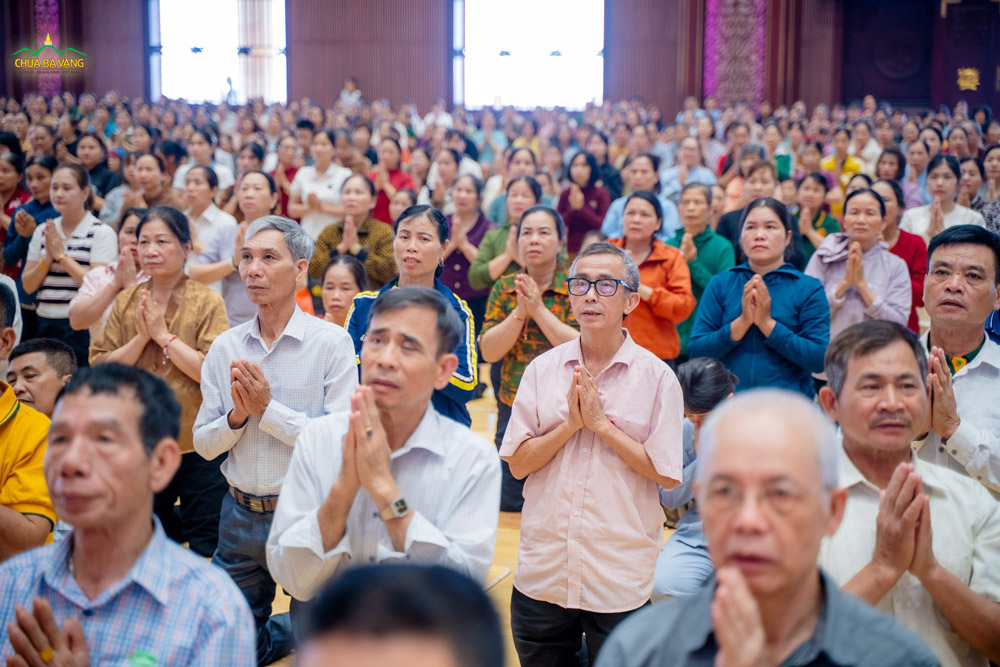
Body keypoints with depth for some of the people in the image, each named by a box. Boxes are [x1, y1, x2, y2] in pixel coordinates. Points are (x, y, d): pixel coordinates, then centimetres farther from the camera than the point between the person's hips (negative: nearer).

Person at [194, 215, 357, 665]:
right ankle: (289, 630, 44)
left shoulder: (332, 342, -12)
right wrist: (237, 416, -16)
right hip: (240, 515, 4)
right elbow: (204, 444, 3)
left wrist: (268, 409, -19)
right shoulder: (225, 347, 2)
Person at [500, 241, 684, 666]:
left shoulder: (656, 377, -4)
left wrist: (600, 424, -14)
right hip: (542, 573, 3)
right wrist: (570, 423, -13)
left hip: (621, 579, -2)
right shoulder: (543, 369, 3)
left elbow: (666, 474, -9)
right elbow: (518, 463, 0)